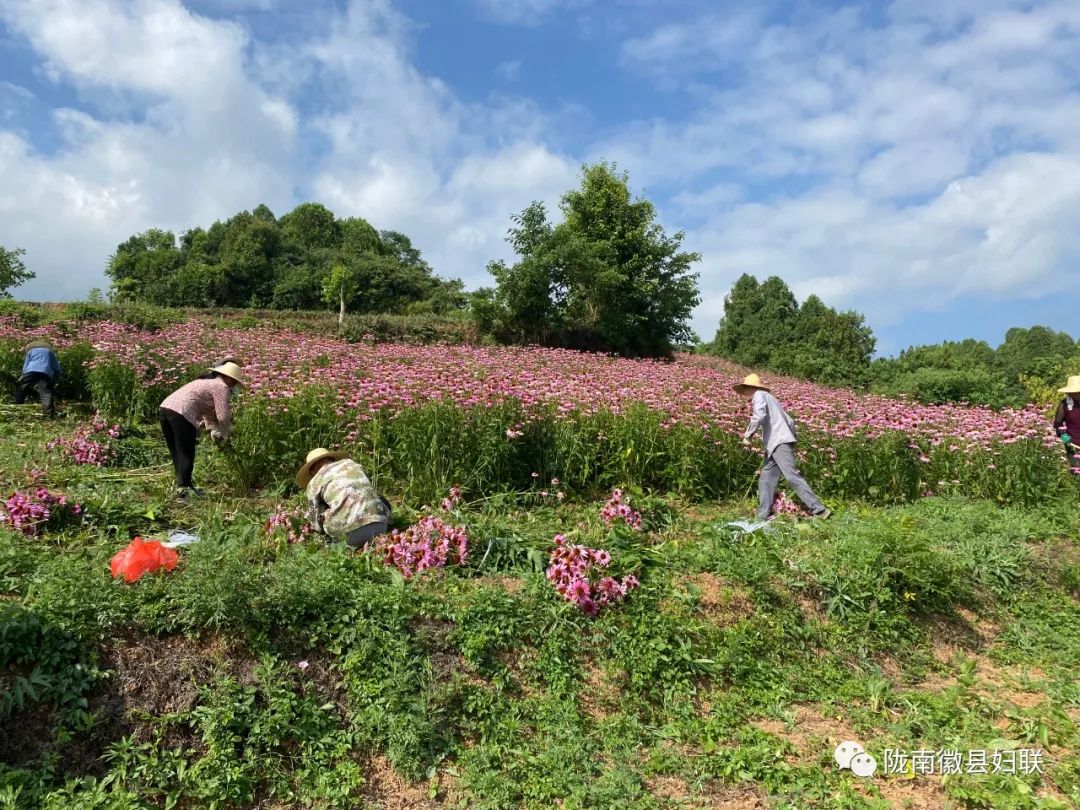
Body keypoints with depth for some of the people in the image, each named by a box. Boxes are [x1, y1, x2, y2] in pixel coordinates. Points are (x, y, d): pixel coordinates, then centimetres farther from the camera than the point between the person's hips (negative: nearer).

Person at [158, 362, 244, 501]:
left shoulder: (207, 382, 29)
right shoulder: (221, 386, 0)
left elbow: (208, 412, 30)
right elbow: (223, 416, -5)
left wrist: (214, 431, 20)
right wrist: (224, 434, 13)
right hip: (181, 414, -9)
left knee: (177, 454, 17)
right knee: (186, 455, -2)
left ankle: (185, 486, 27)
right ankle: (183, 490, -4)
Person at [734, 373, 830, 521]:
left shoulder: (759, 395, 2)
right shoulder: (770, 398, 28)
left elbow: (759, 415, -19)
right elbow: (790, 422, 26)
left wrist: (747, 435, -15)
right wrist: (791, 438, 29)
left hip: (779, 442, -10)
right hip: (775, 445, 10)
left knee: (792, 476, -16)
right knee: (765, 481, 5)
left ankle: (819, 509, -18)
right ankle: (762, 517, 2)